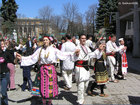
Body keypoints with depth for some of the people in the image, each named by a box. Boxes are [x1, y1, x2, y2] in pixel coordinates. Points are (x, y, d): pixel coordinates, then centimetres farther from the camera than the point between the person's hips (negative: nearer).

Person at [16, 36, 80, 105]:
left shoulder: (53, 49, 1)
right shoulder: (40, 50, 6)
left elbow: (62, 54, -6)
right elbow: (32, 58, 6)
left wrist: (74, 54, -16)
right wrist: (21, 58, -2)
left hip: (51, 69, -1)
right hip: (43, 69, 1)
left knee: (51, 86, 5)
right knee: (43, 87, 3)